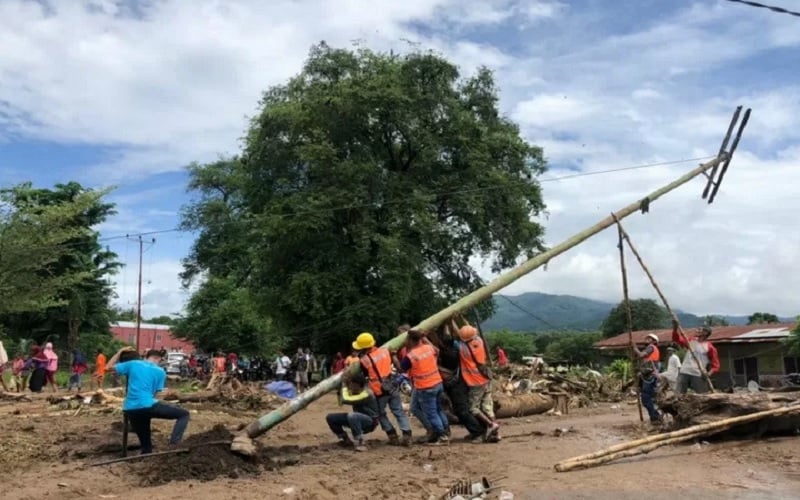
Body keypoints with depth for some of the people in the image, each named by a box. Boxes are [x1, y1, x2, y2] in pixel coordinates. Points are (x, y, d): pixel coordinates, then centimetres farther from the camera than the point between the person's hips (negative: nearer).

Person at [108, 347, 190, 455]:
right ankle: (173, 445, -13)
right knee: (184, 414, 6)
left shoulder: (133, 364, 13)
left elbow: (110, 366, 23)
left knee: (146, 446, 18)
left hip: (130, 411, 5)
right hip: (148, 406, -5)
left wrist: (120, 351, 32)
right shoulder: (160, 371, 10)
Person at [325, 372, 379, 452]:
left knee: (352, 415, -40)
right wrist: (345, 386, -10)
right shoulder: (353, 391, -3)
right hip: (357, 419, 8)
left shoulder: (367, 394, -28)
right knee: (330, 417, -2)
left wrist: (344, 387, -20)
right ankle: (346, 440, 12)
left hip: (370, 422, -8)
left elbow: (345, 400, -34)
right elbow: (340, 401, -4)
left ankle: (360, 443, -28)